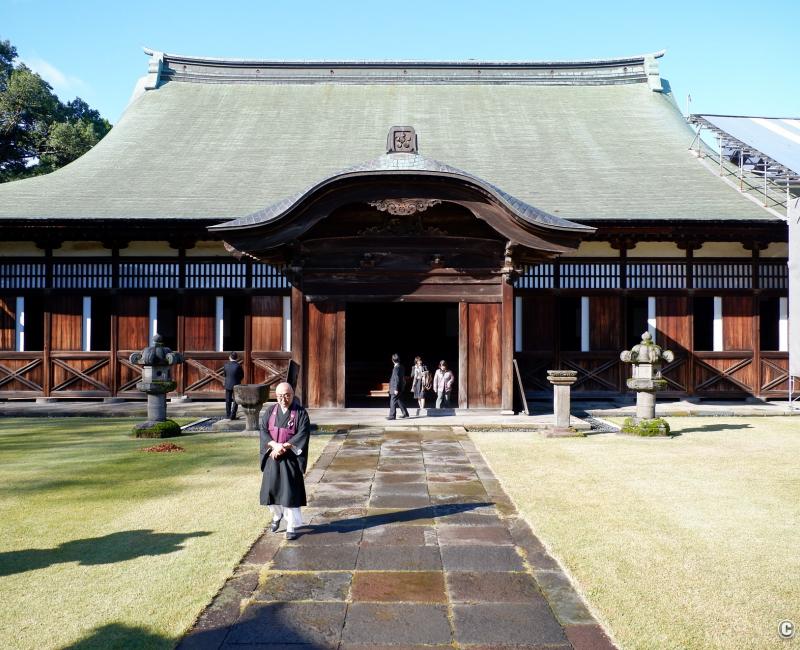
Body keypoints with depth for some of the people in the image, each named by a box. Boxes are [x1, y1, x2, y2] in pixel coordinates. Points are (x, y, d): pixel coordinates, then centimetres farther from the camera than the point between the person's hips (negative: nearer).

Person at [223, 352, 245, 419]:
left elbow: (225, 374, 5)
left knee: (228, 401, 15)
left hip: (228, 385, 4)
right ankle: (232, 416, 3)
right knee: (235, 401, 7)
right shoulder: (238, 366, -17)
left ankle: (228, 415, 23)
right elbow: (242, 376, -6)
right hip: (236, 385, -3)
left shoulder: (226, 365, -6)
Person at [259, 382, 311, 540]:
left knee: (290, 491, -5)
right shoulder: (270, 412, 6)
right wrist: (275, 445, -19)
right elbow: (262, 430, -3)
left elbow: (302, 434, -13)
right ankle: (277, 515, 36)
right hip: (272, 456, 4)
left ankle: (292, 526, 5)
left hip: (291, 458, -4)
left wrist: (284, 447, -19)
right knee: (271, 488, 10)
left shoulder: (300, 413, -4)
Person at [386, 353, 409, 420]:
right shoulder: (401, 367, 8)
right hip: (400, 387, 9)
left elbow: (397, 379, -22)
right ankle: (405, 413, 24)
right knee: (399, 401, 18)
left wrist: (396, 389, -20)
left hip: (396, 388, -9)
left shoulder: (396, 368, -20)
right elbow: (403, 378, 17)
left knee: (393, 402, -3)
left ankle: (392, 416, 0)